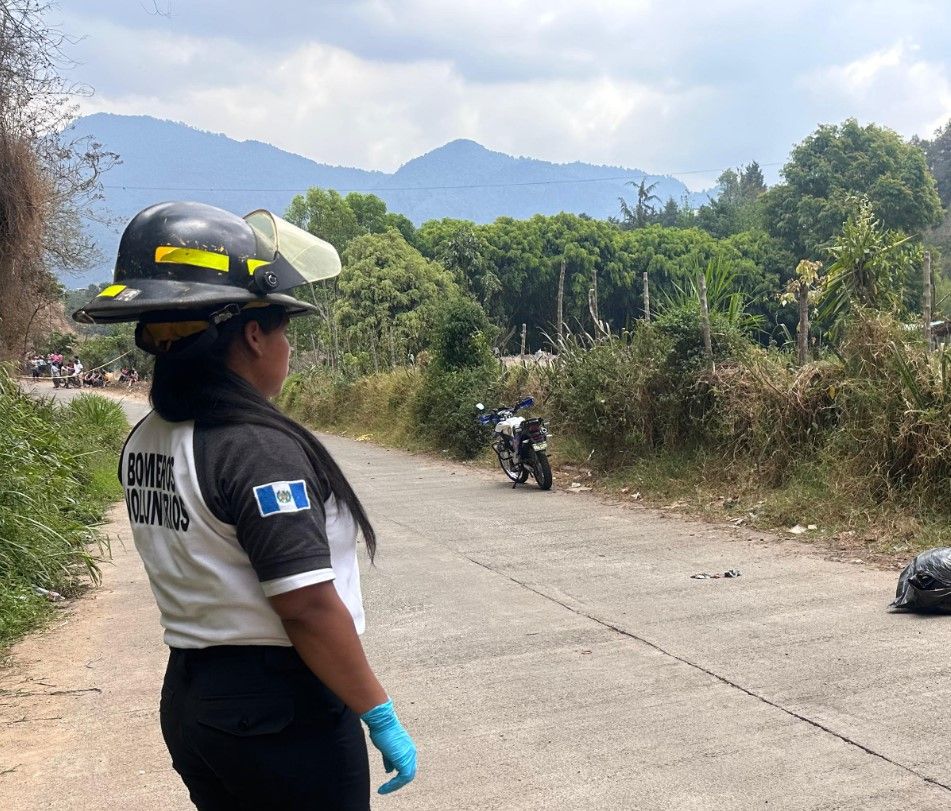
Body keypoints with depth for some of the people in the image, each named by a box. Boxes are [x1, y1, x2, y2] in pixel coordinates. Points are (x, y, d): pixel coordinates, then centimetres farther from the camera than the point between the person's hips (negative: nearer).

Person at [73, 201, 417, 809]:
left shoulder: (145, 443, 4)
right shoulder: (259, 447, -22)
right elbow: (307, 606, -24)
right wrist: (382, 719, -17)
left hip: (189, 699, 8)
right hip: (282, 712, -8)